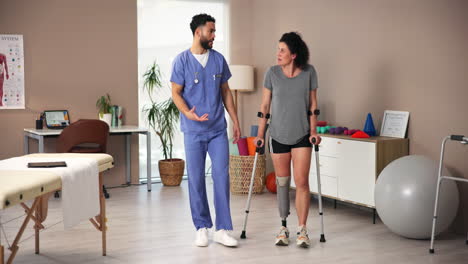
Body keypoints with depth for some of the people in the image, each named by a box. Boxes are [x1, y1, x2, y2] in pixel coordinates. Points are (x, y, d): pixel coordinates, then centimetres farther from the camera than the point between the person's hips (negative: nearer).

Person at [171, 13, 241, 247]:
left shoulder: (218, 59, 7)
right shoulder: (182, 60, -4)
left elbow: (225, 92, 13)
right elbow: (176, 93, -5)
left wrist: (235, 121, 9)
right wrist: (188, 113, -24)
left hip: (218, 129, 3)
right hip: (193, 131, -2)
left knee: (222, 176, -3)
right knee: (196, 179, 3)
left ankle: (223, 229, 3)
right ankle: (202, 227, 17)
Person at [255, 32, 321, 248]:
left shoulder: (309, 72, -5)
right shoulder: (272, 73, -5)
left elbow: (312, 104, 2)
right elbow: (265, 105, 0)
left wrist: (313, 131, -4)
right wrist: (260, 134, -1)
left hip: (302, 136, -1)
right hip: (278, 135, 1)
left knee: (302, 182, -5)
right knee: (282, 183, 8)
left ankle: (302, 230, 4)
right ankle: (283, 228, 20)